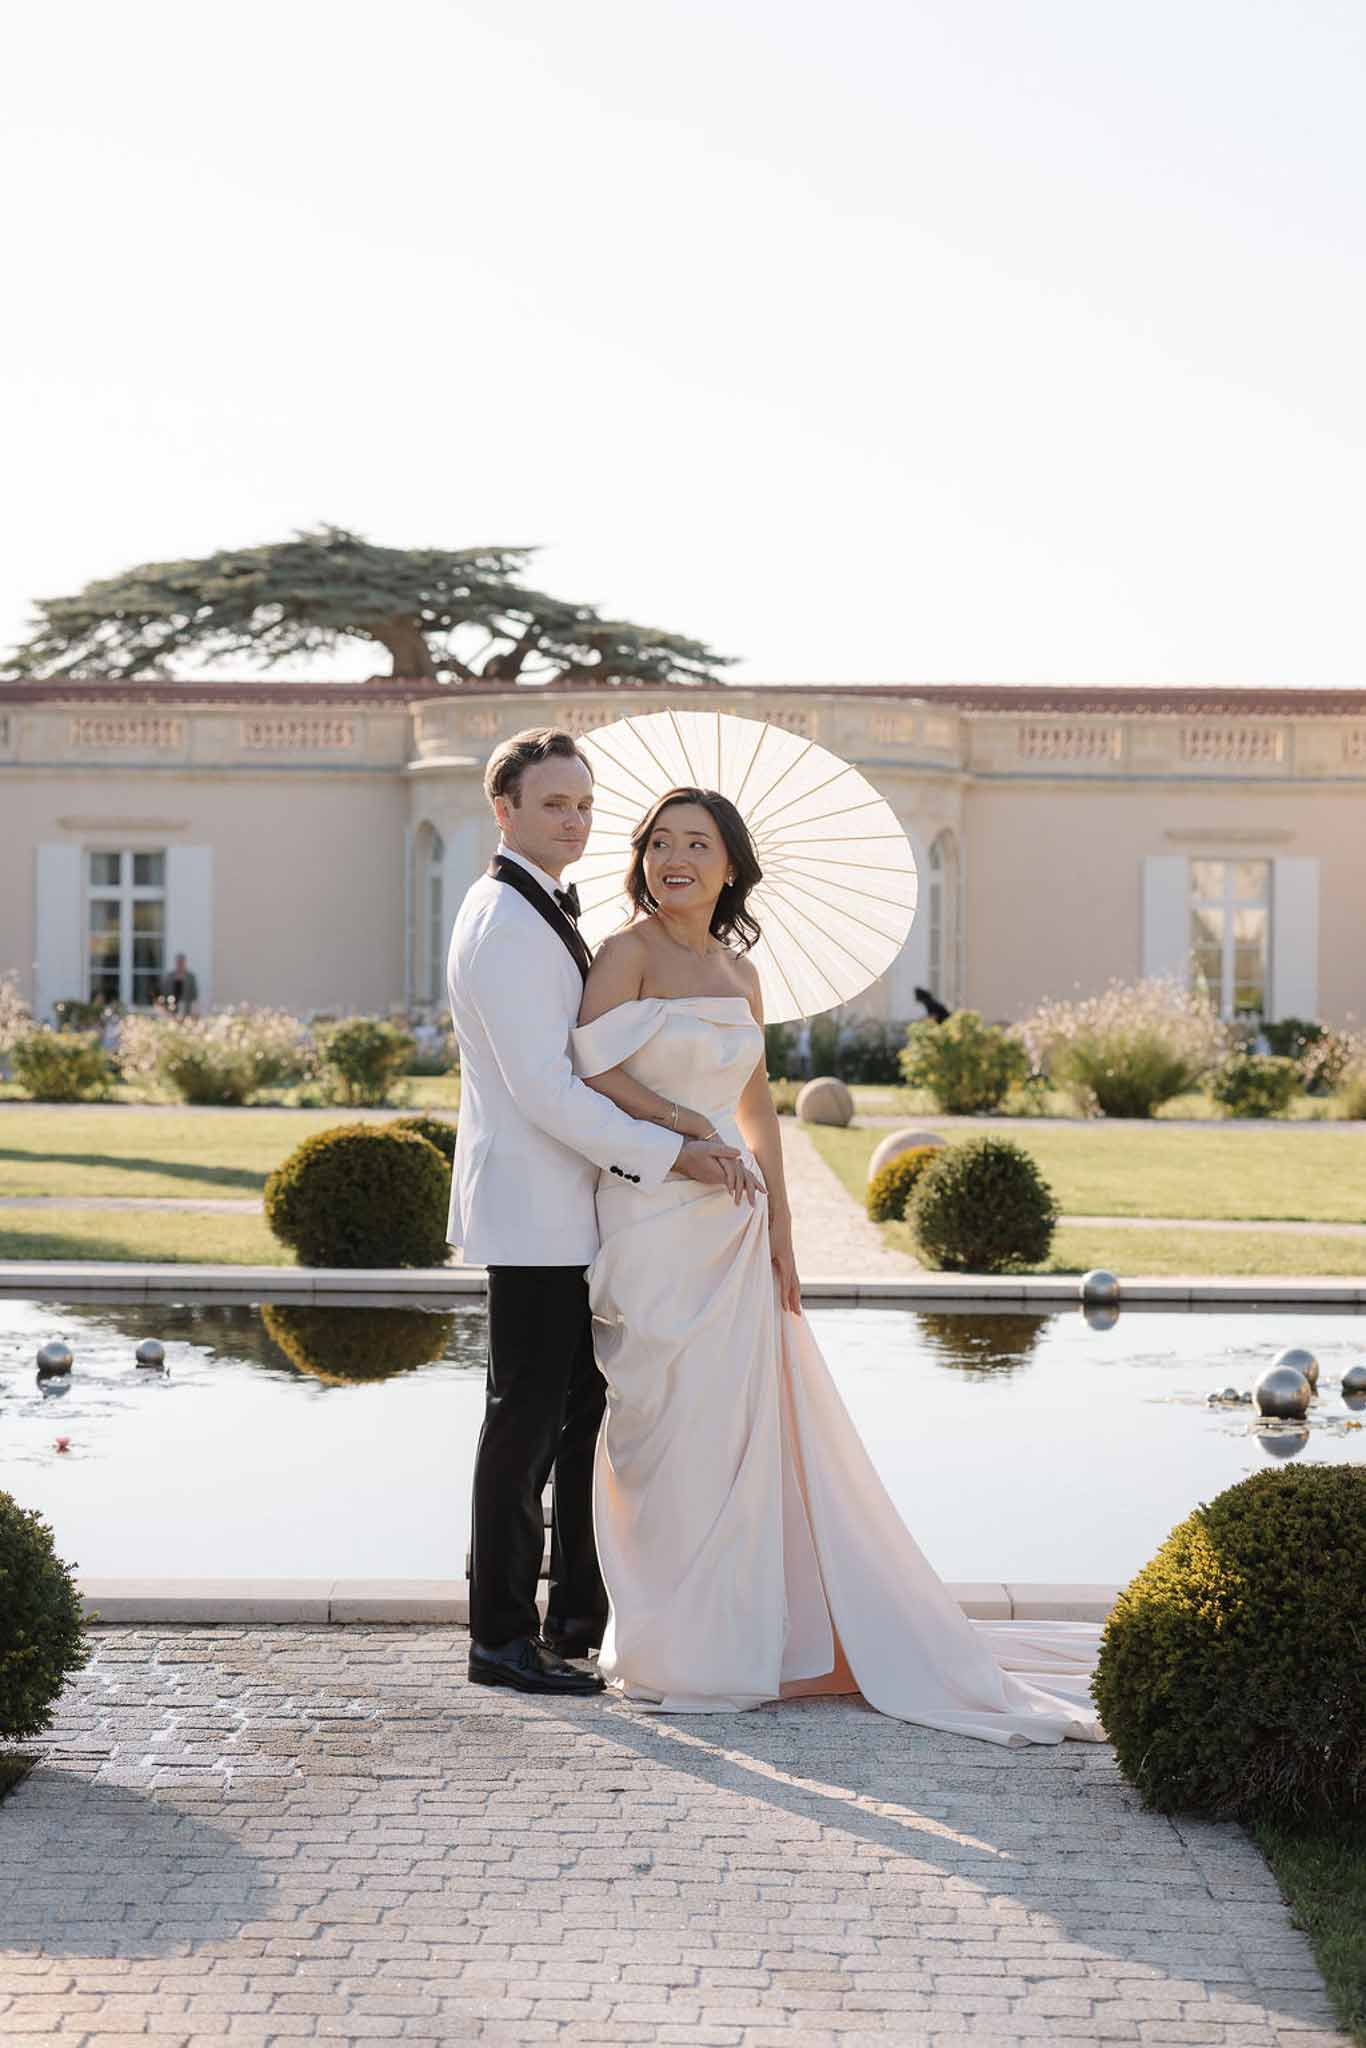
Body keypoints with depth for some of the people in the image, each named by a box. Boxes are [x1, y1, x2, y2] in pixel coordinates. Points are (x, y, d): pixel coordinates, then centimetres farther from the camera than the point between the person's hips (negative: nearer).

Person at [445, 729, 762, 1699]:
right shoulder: (505, 924, -16)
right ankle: (502, 1638, 6)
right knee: (528, 1420, -3)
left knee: (592, 1412, 14)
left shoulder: (548, 916, 17)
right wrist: (671, 1154, -19)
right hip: (534, 1214, -10)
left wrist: (674, 1114, 0)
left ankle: (581, 1616, 24)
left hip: (575, 1213, 10)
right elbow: (544, 1088, -21)